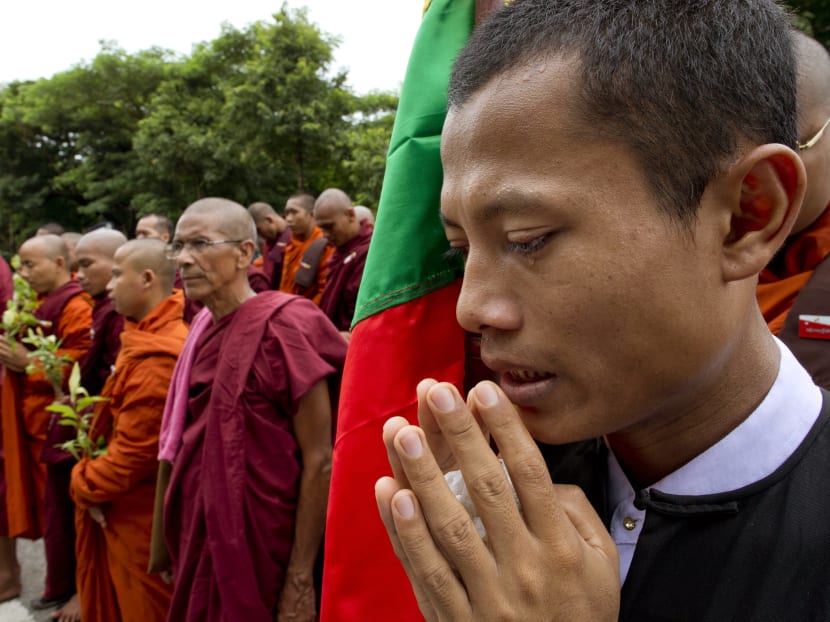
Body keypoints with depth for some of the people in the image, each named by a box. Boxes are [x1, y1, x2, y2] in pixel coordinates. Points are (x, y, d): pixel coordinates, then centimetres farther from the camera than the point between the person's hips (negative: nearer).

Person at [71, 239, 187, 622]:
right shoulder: (152, 337, 6)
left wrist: (83, 482, -7)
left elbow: (133, 455, -25)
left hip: (143, 518, -9)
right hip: (126, 511, 9)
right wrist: (90, 476, 1)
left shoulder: (157, 358, -28)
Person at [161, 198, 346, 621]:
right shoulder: (203, 330, 3)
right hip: (201, 543, 7)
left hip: (262, 550, -6)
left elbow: (318, 461, -18)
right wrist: (174, 545, 13)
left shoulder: (282, 327, -18)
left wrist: (300, 580, -16)